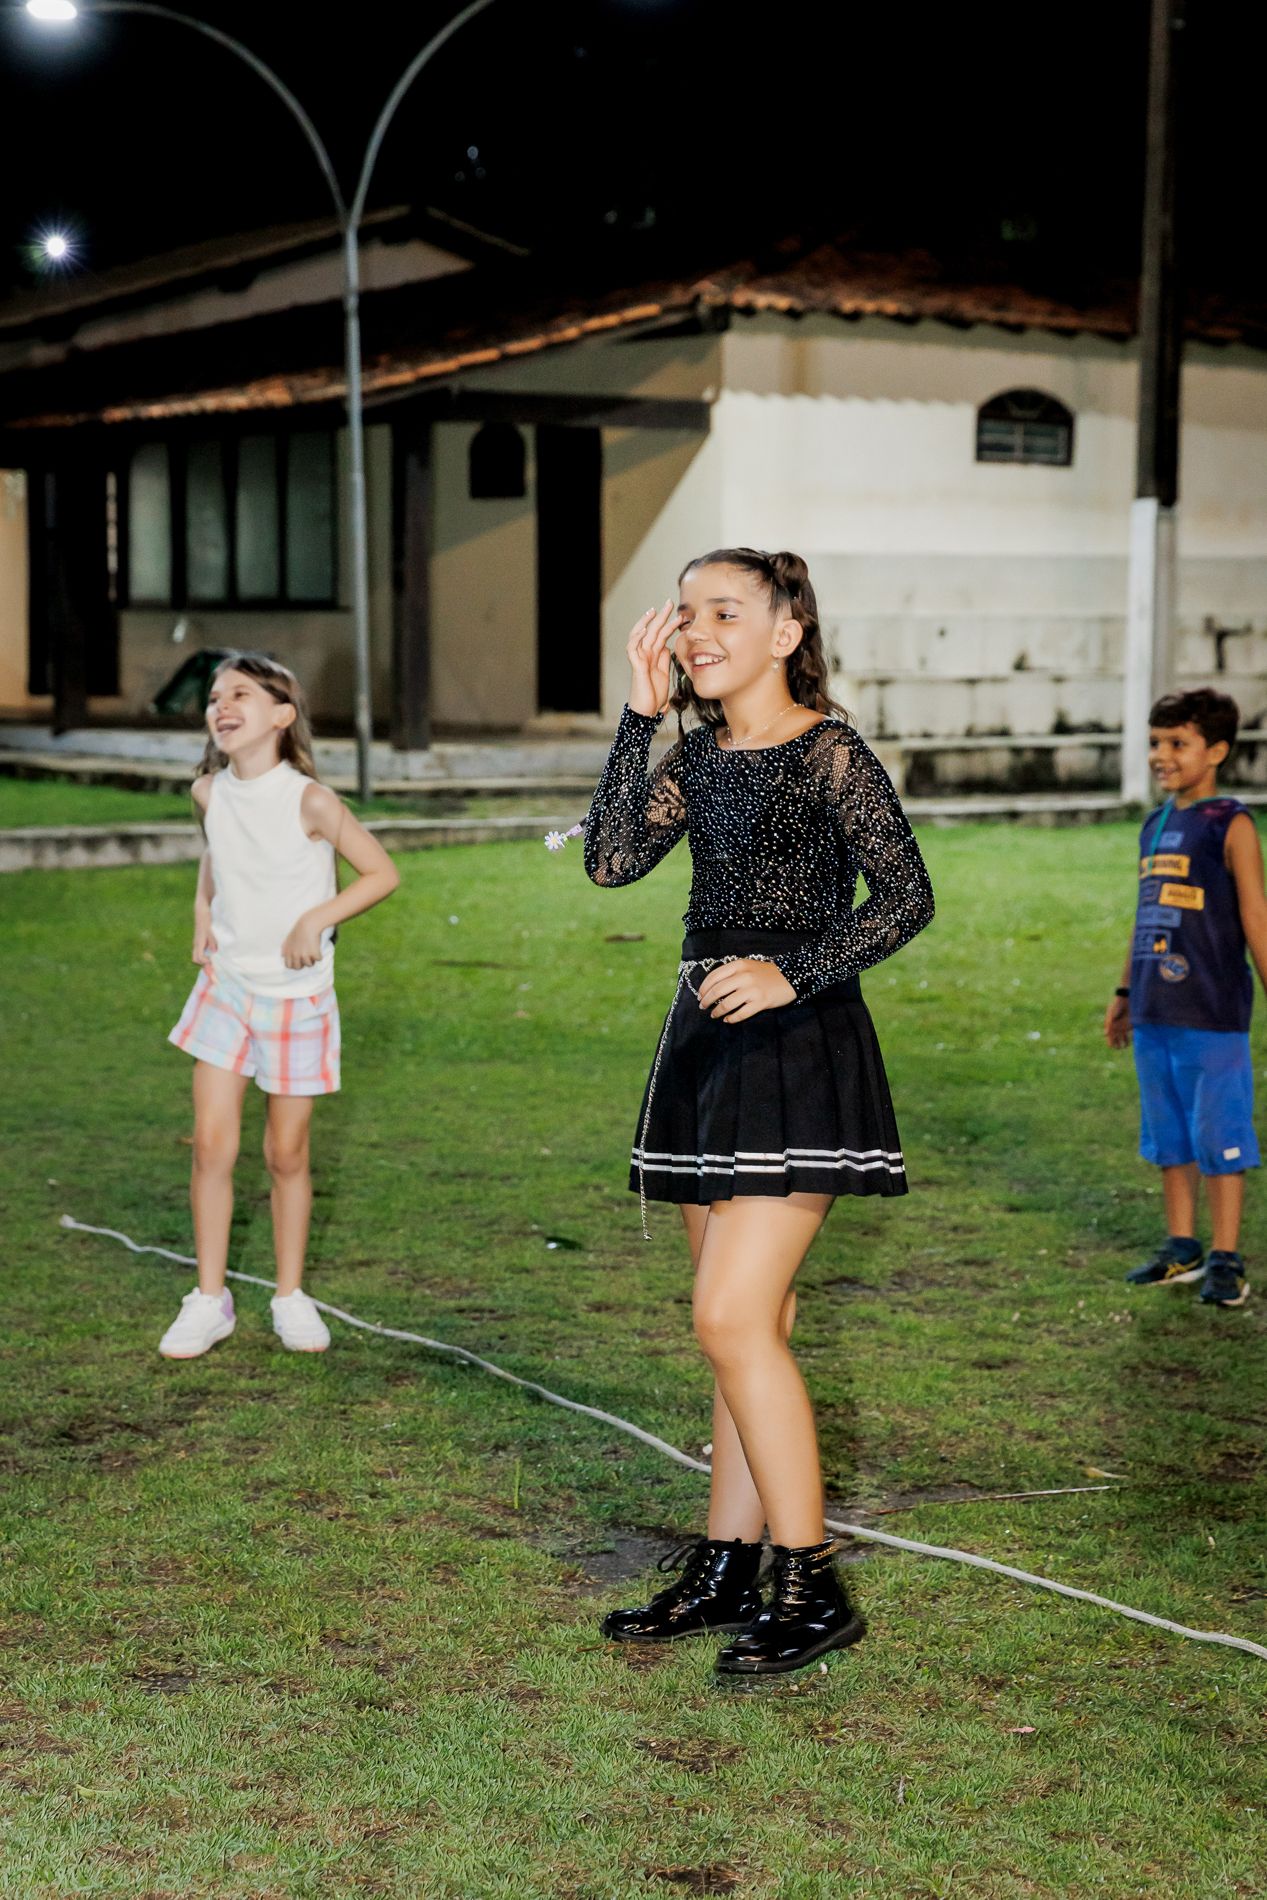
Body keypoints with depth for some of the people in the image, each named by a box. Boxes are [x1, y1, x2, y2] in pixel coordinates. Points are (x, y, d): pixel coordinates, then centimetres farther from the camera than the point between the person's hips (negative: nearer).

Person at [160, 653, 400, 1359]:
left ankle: (292, 1297, 22)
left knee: (288, 1154, 6)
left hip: (296, 994, -3)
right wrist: (203, 909, 6)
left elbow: (383, 874, -10)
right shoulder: (210, 792, -2)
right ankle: (210, 1300, 11)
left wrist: (316, 919, -19)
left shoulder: (310, 801, -17)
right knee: (212, 1144, -1)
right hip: (226, 984, 4)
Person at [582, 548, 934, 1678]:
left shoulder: (829, 752, -8)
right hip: (709, 1039, 8)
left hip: (798, 1046, -8)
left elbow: (907, 896, -10)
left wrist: (793, 972, -20)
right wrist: (641, 714, -1)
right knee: (747, 1321, 12)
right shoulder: (699, 755, 12)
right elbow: (612, 858, 0)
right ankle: (728, 1573, 18)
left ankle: (813, 1591, -5)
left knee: (731, 1316, -14)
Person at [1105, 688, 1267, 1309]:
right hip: (1155, 1013, 7)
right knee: (1168, 1136, 13)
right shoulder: (1155, 825, 12)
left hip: (1213, 1012, -7)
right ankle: (1181, 1249, 24)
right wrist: (1124, 991, 20)